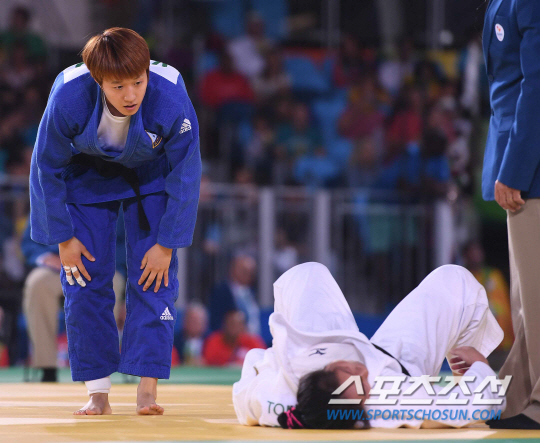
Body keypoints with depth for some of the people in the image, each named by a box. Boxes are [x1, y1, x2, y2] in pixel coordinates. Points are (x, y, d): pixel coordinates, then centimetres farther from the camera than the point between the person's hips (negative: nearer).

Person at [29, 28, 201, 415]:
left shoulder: (172, 101, -36)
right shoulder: (68, 99, -35)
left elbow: (185, 175, -20)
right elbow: (48, 167, -17)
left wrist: (166, 244, -15)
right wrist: (63, 238, -11)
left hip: (151, 176, 0)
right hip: (88, 176, 0)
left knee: (153, 277, -10)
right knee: (85, 279, -4)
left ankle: (148, 386, -4)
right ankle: (98, 391, 6)